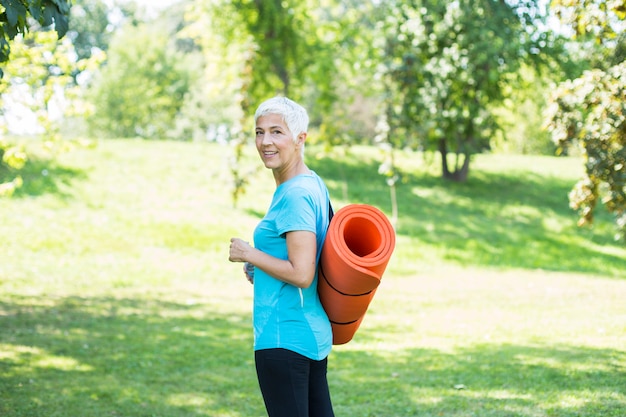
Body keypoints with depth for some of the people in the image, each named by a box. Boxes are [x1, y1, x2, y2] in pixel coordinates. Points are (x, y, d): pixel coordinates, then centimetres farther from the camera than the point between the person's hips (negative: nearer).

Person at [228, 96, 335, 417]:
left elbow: (301, 274, -23)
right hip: (315, 333, 10)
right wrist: (261, 269, 14)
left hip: (283, 338, -10)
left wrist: (249, 254, -12)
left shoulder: (295, 195, -17)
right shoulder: (314, 184, 12)